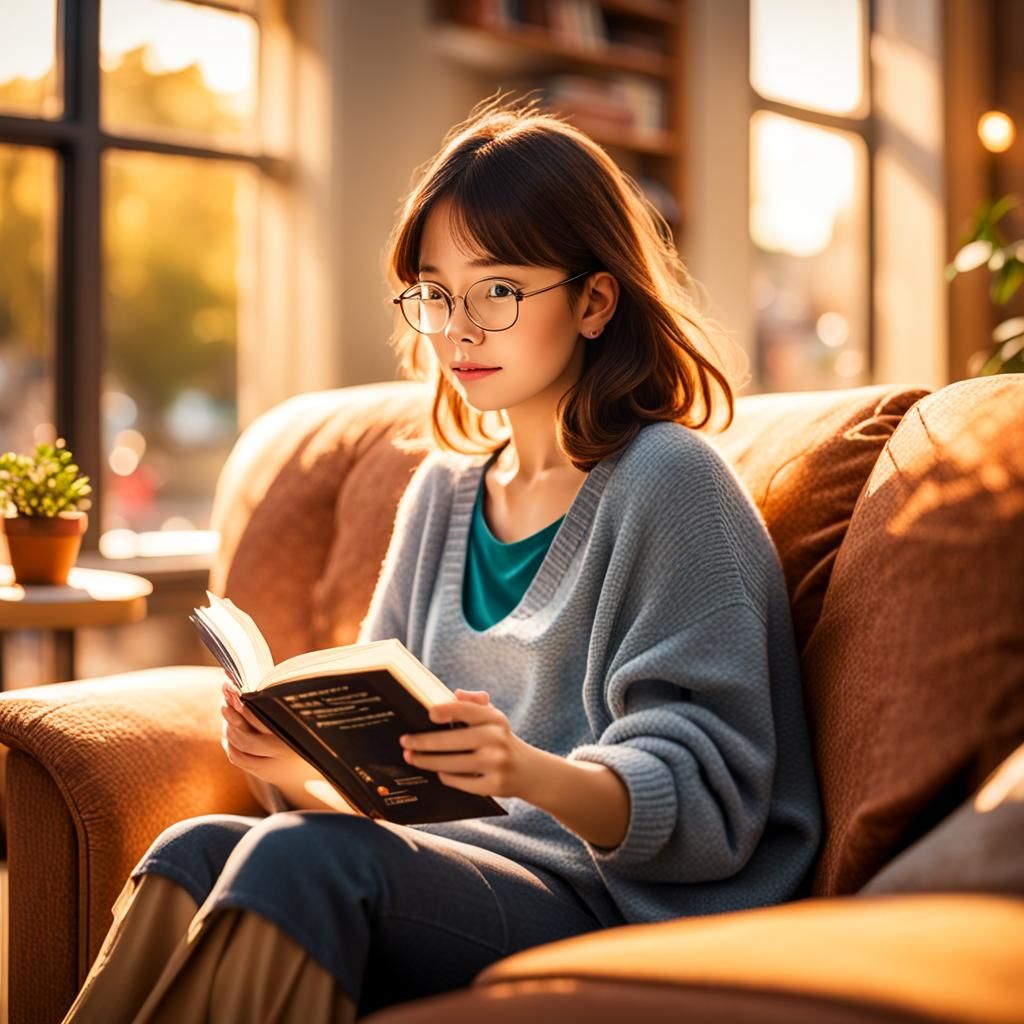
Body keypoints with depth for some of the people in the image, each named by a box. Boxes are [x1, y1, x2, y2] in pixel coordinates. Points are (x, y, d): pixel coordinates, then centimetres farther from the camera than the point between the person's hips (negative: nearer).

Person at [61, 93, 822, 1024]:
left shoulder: (668, 481, -7)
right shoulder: (443, 490, 15)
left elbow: (703, 797, -13)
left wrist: (534, 774, -31)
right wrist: (298, 767, -9)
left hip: (614, 908, -6)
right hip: (462, 873, 6)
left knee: (303, 856, -30)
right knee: (192, 851, -20)